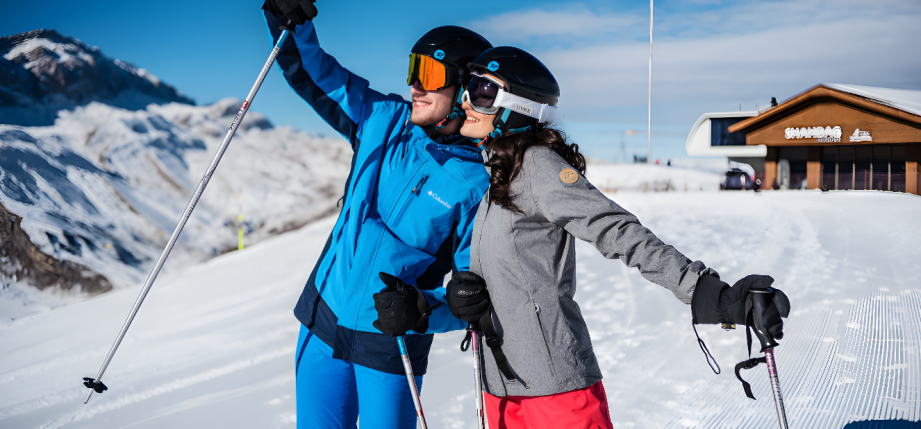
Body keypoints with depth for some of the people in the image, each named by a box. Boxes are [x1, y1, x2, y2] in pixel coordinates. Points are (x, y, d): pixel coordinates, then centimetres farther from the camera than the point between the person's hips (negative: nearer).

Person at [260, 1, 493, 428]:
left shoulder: (480, 184, -15)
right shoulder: (385, 122, -2)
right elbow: (315, 76, 5)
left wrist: (424, 312, -31)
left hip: (391, 344, -4)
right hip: (323, 323, 4)